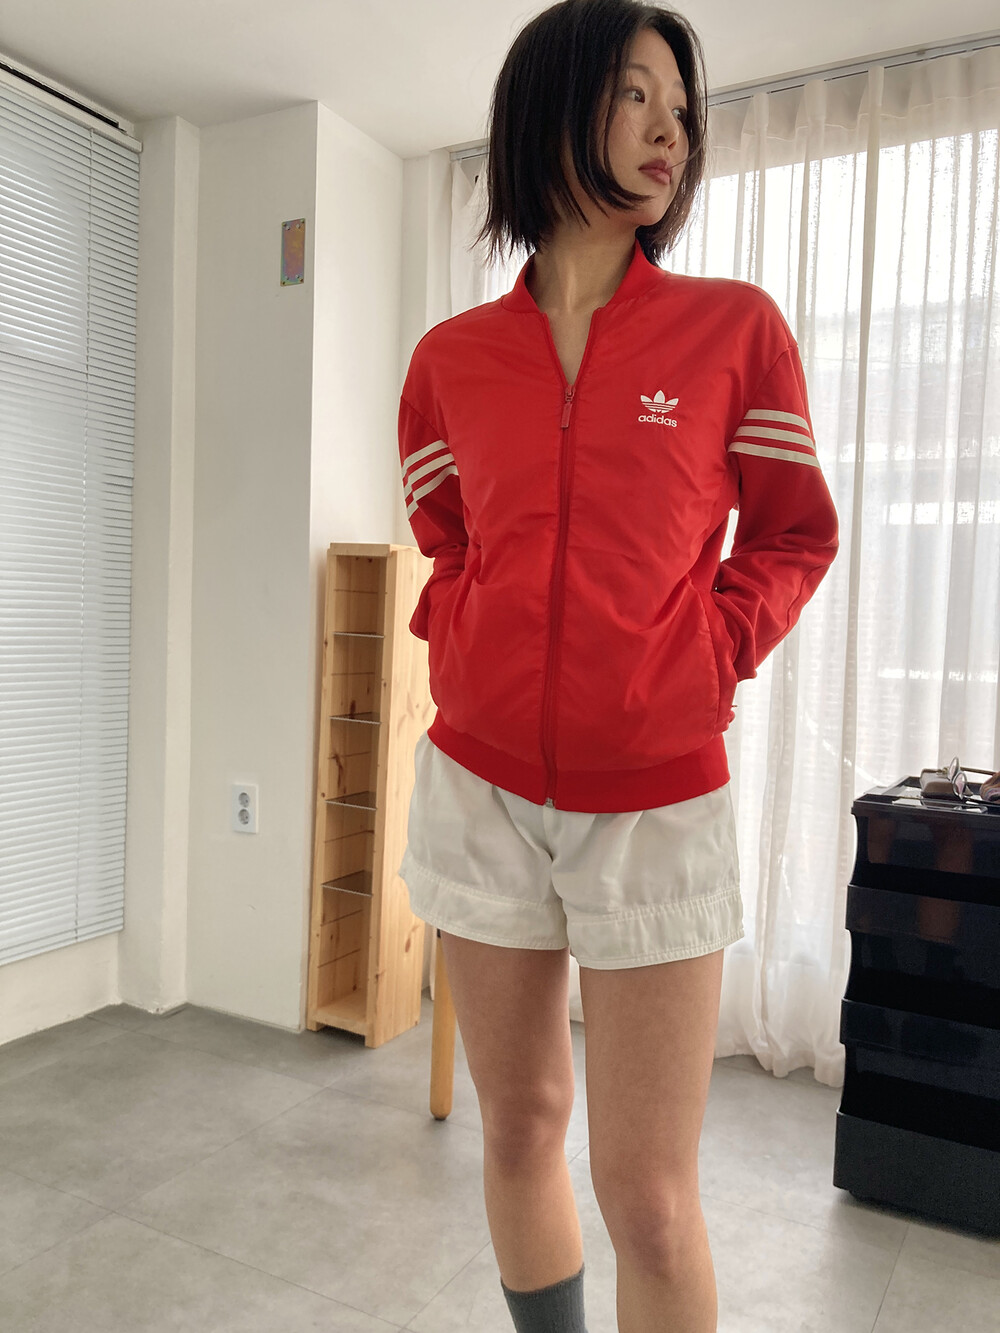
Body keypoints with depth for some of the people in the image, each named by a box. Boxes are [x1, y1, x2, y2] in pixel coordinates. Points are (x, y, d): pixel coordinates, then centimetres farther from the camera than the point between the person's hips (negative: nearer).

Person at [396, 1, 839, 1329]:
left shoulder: (736, 326, 0)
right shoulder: (451, 358, 5)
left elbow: (794, 536, 7)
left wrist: (709, 657, -8)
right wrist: (465, 644, 1)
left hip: (658, 797, -2)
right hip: (482, 782, 3)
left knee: (649, 1195, 3)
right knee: (519, 1128, 17)